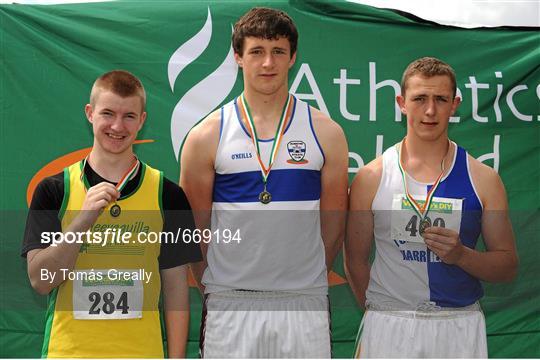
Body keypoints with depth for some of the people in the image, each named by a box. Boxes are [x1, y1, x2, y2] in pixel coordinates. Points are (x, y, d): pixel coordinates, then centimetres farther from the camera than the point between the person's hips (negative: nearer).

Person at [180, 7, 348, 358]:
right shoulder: (207, 136, 0)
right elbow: (196, 227, 6)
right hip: (229, 306, 0)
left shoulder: (326, 133, 3)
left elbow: (333, 226, 8)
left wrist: (305, 281, 10)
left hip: (305, 306, 1)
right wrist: (217, 289, 7)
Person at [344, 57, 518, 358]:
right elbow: (356, 260, 3)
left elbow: (508, 267, 2)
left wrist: (461, 255, -14)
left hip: (461, 330, 1)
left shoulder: (483, 179, -1)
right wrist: (383, 313, -1)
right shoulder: (371, 178, -2)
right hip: (388, 330, -1)